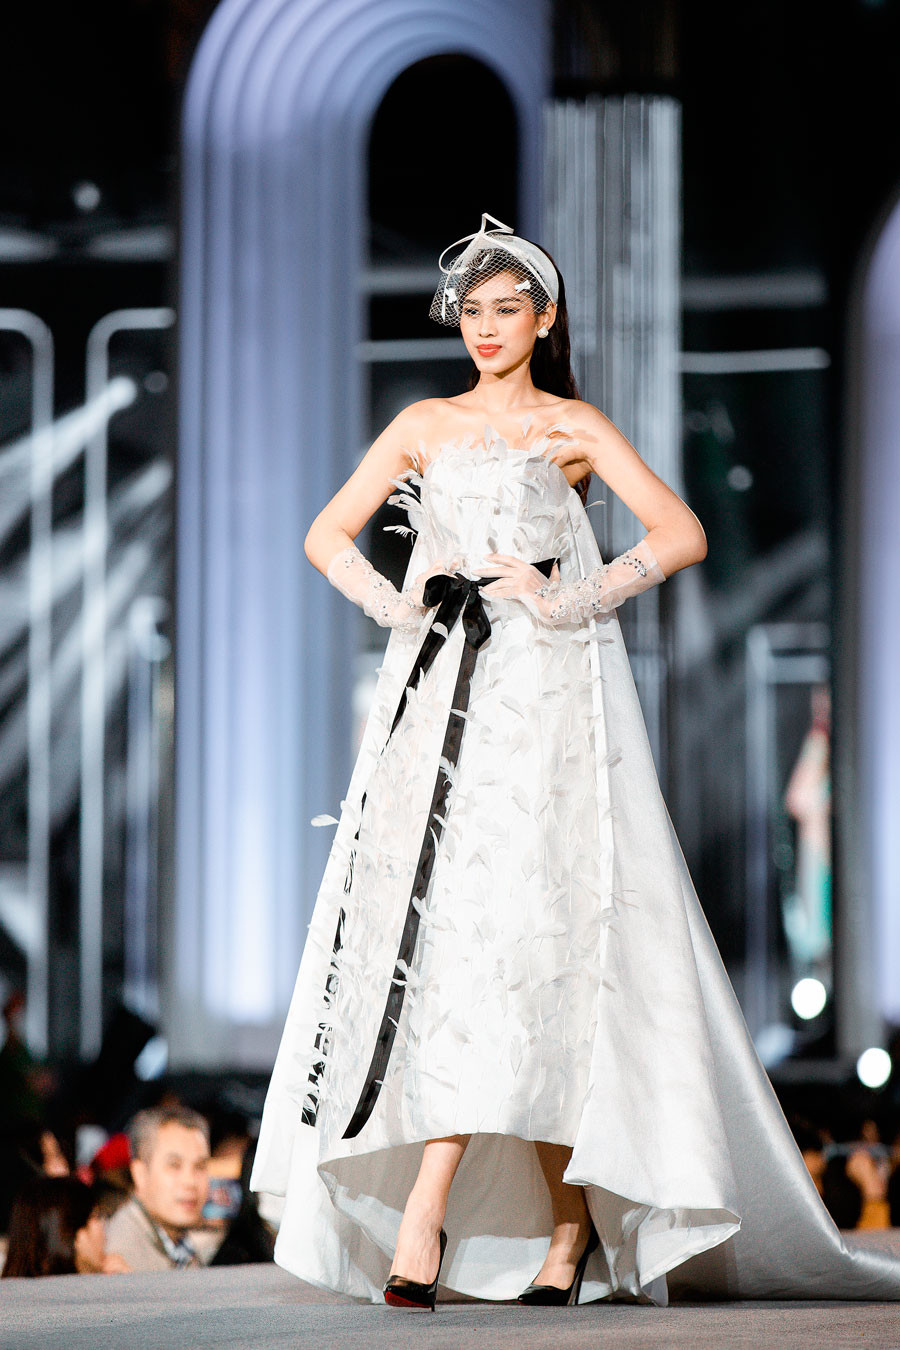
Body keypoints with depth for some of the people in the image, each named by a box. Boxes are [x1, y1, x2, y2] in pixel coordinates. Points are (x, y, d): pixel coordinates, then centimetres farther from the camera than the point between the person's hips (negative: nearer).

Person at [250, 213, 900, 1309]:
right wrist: (395, 605, 2)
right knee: (431, 923, -9)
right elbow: (327, 536, 18)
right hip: (440, 697, 3)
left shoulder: (573, 428, 8)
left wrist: (569, 602, -8)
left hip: (545, 696, -3)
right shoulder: (425, 427, 17)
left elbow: (682, 534, -2)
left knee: (513, 927, -13)